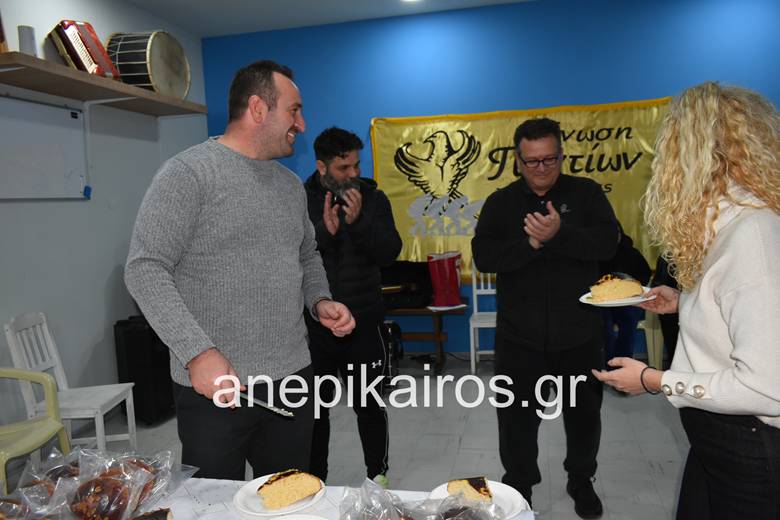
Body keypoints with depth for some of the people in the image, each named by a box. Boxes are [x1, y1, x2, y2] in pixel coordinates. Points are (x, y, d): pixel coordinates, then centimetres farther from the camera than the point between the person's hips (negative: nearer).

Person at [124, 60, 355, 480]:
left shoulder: (291, 185, 13)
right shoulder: (188, 172, -9)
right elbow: (145, 269, -14)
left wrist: (319, 301, 3)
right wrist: (198, 351, -22)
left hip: (292, 376, 6)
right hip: (214, 385, -6)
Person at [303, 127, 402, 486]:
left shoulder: (373, 198, 0)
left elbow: (390, 253, -9)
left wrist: (358, 221, -23)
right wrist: (324, 231, -25)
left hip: (362, 322, 0)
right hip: (314, 324, 0)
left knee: (369, 405, 10)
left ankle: (378, 475, 31)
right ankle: (314, 479, 34)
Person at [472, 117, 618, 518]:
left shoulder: (586, 193, -1)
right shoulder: (500, 203, 0)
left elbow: (607, 243, -15)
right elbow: (484, 256, -12)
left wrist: (558, 235, -30)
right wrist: (530, 243, -25)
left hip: (579, 334, 0)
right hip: (519, 336, 0)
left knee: (584, 412, 18)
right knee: (516, 416, 13)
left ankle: (581, 480, 43)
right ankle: (518, 485, 35)